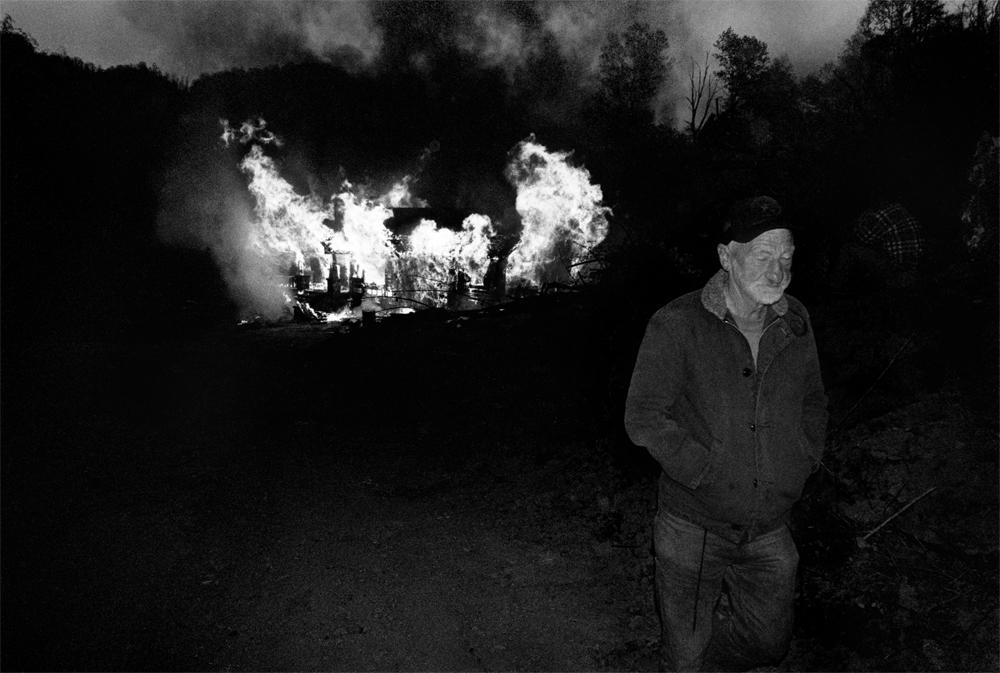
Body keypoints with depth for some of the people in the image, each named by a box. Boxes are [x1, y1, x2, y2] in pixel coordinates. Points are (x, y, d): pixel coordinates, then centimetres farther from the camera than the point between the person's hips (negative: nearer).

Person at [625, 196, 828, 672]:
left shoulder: (795, 323, 0)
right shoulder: (677, 324, -15)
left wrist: (805, 461, 2)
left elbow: (813, 400, 15)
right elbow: (643, 418, -16)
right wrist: (711, 473, -19)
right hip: (693, 528, -4)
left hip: (770, 531, 4)